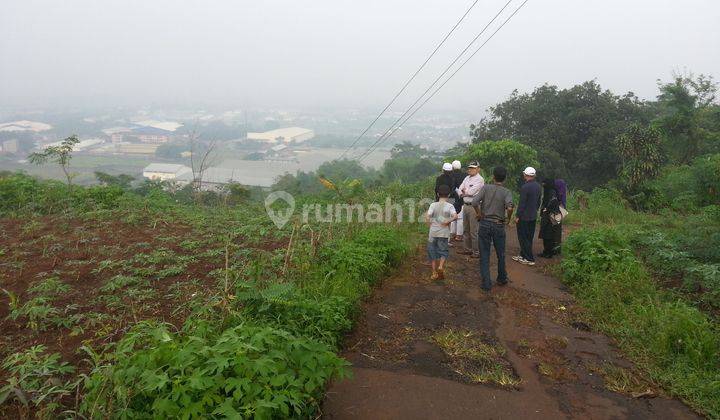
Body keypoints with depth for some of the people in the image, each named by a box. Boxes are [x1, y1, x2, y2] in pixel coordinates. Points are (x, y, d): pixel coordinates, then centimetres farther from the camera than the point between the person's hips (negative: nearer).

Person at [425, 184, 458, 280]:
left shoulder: (433, 205, -1)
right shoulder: (450, 206, -2)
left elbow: (427, 216, -13)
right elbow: (455, 216, -18)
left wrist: (430, 223, 2)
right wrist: (447, 222, -7)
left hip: (433, 233, 1)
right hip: (444, 233, -1)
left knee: (432, 252, 11)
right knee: (443, 251, 12)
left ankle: (434, 273, 12)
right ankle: (441, 266, -13)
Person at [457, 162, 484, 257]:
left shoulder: (479, 179, -10)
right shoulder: (467, 178, 14)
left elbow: (471, 192, -17)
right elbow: (460, 189, 10)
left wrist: (464, 191, 0)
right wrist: (464, 193, -9)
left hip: (474, 206, -8)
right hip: (465, 205, 8)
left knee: (474, 231, -6)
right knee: (466, 230, 15)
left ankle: (476, 251, 2)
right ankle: (468, 249, 27)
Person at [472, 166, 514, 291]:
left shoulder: (486, 188, -3)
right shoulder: (506, 192, -6)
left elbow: (475, 202, -17)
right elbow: (509, 207, -25)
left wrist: (479, 214, -2)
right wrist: (508, 219, -7)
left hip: (484, 223, 0)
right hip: (499, 225, 0)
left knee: (484, 256, 6)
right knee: (501, 255, 19)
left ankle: (486, 284, 6)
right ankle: (502, 279, 35)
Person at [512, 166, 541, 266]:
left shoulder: (525, 187, -20)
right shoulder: (538, 186, 5)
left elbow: (522, 203, -20)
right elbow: (538, 201, 13)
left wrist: (517, 216, -13)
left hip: (524, 217, -8)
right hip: (533, 217, 8)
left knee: (524, 238, 1)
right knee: (529, 238, 16)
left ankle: (530, 259, 5)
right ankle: (523, 255, 28)